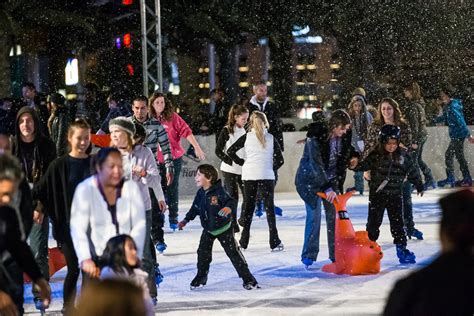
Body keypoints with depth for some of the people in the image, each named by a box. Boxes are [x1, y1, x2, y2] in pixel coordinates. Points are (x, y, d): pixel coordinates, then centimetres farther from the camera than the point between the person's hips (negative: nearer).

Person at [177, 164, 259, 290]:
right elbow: (195, 208, 11)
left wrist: (229, 208, -52)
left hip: (223, 228, -6)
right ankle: (201, 277, 23)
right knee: (203, 252, 4)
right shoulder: (200, 193, -1)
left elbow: (231, 202, -31)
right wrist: (186, 220, 9)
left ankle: (248, 278, 2)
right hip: (208, 229, 6)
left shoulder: (219, 191, -22)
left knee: (233, 252, -4)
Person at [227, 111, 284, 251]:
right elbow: (280, 160, -1)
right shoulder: (271, 138, 2)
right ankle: (274, 242, -3)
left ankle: (244, 241, 12)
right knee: (269, 207, 2)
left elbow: (230, 151, -2)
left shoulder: (246, 137, 1)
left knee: (248, 206, 10)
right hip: (267, 175, -1)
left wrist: (241, 162, 9)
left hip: (249, 175, 1)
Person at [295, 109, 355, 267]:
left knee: (333, 215, 2)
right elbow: (316, 164, -31)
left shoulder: (344, 136, -7)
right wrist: (327, 188, -36)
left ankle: (336, 254, 8)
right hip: (310, 177, -5)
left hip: (331, 178, 5)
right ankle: (309, 255, -6)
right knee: (314, 214, -12)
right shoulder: (316, 137, -26)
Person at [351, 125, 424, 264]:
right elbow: (364, 165, -9)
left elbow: (413, 171, 9)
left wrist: (419, 186, 18)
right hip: (377, 194, -1)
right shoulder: (375, 155, -8)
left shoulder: (403, 156, -2)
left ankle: (401, 248, 11)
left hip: (395, 195, 1)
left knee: (397, 223, 4)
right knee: (374, 222, 3)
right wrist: (355, 165, -30)